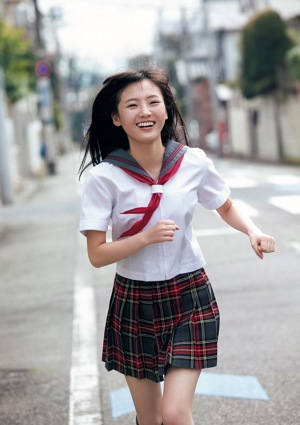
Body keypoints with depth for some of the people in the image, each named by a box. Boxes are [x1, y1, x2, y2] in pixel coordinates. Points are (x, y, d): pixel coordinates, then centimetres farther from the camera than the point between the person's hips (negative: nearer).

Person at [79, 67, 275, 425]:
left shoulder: (194, 163, -7)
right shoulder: (104, 177, -12)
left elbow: (227, 207, 12)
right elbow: (97, 255, -12)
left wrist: (252, 231, -8)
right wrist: (146, 237, -26)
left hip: (190, 299, 0)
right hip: (134, 303, 0)